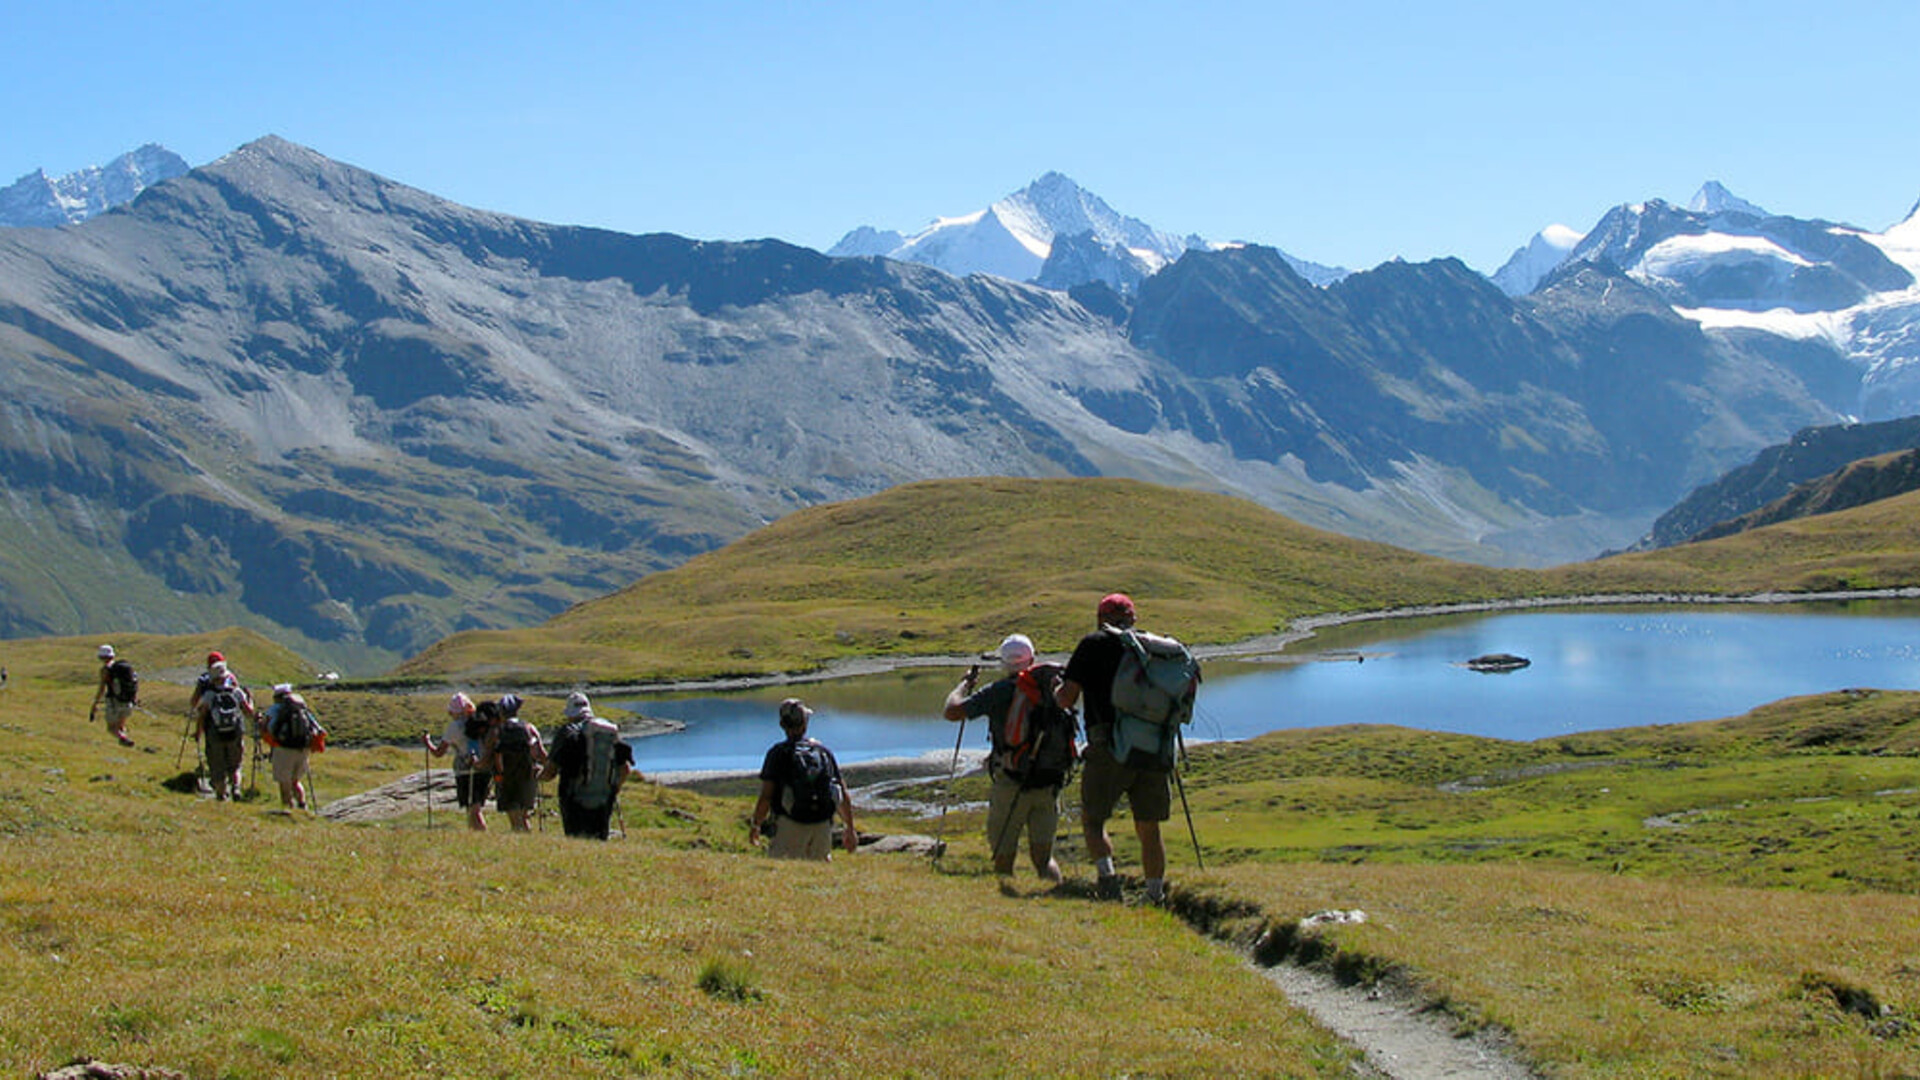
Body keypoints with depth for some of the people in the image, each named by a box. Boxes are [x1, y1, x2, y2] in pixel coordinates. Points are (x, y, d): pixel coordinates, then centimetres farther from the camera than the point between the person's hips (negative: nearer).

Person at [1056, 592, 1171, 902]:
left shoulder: (1094, 644, 2)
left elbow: (1066, 700, -2)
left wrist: (1058, 689, 20)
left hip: (1110, 749, -3)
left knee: (1092, 820, 10)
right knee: (1149, 829, 13)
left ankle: (1107, 874, -12)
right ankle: (1156, 896, 13)